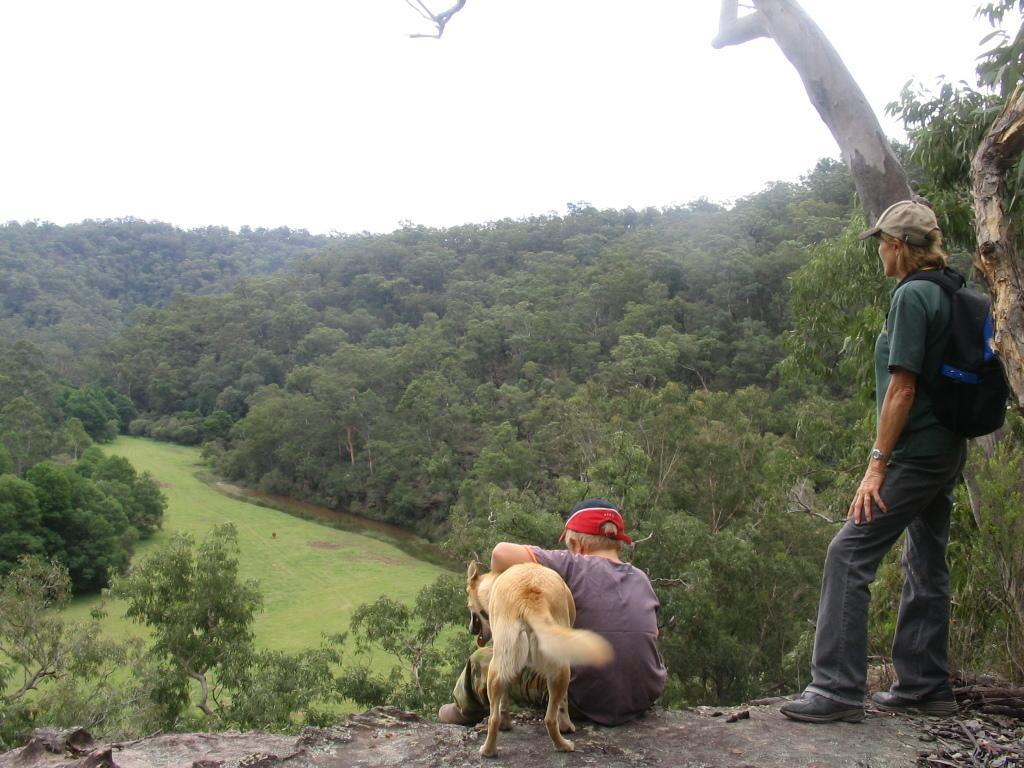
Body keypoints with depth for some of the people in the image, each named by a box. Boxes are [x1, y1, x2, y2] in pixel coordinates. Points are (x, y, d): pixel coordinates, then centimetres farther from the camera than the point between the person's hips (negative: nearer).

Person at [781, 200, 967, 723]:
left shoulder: (911, 296, -14)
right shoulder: (950, 295, 13)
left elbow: (902, 389, -19)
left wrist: (877, 464, -17)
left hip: (916, 453, -10)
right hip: (948, 450, 10)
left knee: (848, 554, -9)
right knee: (927, 566, 15)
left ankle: (838, 689, -9)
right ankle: (926, 687, 24)